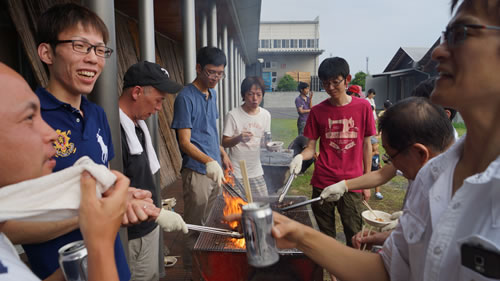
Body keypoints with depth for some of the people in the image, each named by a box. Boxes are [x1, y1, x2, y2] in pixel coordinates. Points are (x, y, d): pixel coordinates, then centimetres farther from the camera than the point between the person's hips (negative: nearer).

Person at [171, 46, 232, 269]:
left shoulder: (212, 94, 10)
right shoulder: (186, 98, -15)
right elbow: (185, 142, -20)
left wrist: (222, 155, 17)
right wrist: (208, 161, -34)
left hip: (214, 170, 8)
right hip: (196, 172, -8)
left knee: (207, 224, 20)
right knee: (195, 228, 6)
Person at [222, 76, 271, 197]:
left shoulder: (266, 115, 3)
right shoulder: (233, 115, -12)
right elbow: (224, 143, -11)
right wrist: (238, 138, -30)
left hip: (256, 171, 5)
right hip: (237, 173, -4)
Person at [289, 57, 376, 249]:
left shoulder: (362, 107, 0)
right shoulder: (318, 111, 2)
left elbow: (366, 144, 6)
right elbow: (311, 148, 3)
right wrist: (300, 157, -20)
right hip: (323, 183, 1)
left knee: (354, 237, 6)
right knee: (326, 236, 12)